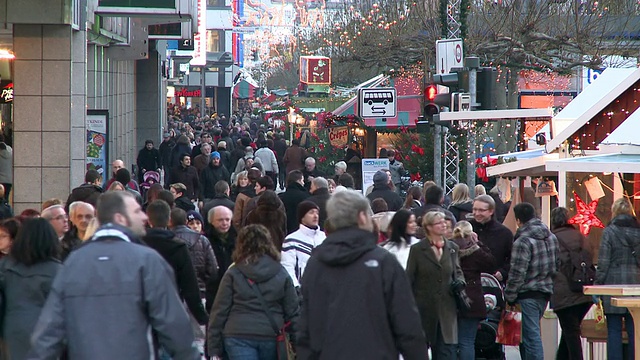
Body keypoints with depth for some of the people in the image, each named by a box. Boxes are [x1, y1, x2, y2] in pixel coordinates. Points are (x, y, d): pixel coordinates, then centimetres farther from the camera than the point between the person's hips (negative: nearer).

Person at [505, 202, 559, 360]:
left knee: (531, 335, -7)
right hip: (546, 292, 8)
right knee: (531, 334, 17)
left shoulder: (523, 241, -16)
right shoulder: (551, 237, 9)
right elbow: (556, 266, 16)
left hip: (527, 294, -8)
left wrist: (509, 298, -9)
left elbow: (517, 273, -18)